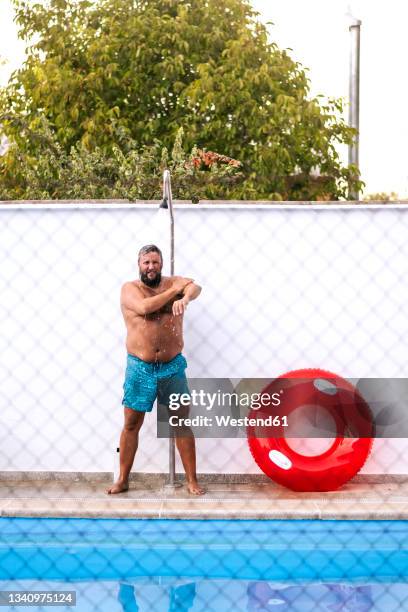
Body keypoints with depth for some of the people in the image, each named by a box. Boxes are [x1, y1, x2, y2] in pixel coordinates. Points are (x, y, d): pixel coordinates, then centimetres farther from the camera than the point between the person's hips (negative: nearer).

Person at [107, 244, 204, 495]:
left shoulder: (173, 282, 4)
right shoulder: (130, 288, -1)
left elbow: (196, 287, -17)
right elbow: (144, 307, -21)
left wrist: (185, 298, -39)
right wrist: (175, 290, -12)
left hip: (172, 366, 1)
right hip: (140, 368, -1)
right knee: (132, 423, 6)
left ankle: (192, 481, 11)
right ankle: (123, 480, 18)